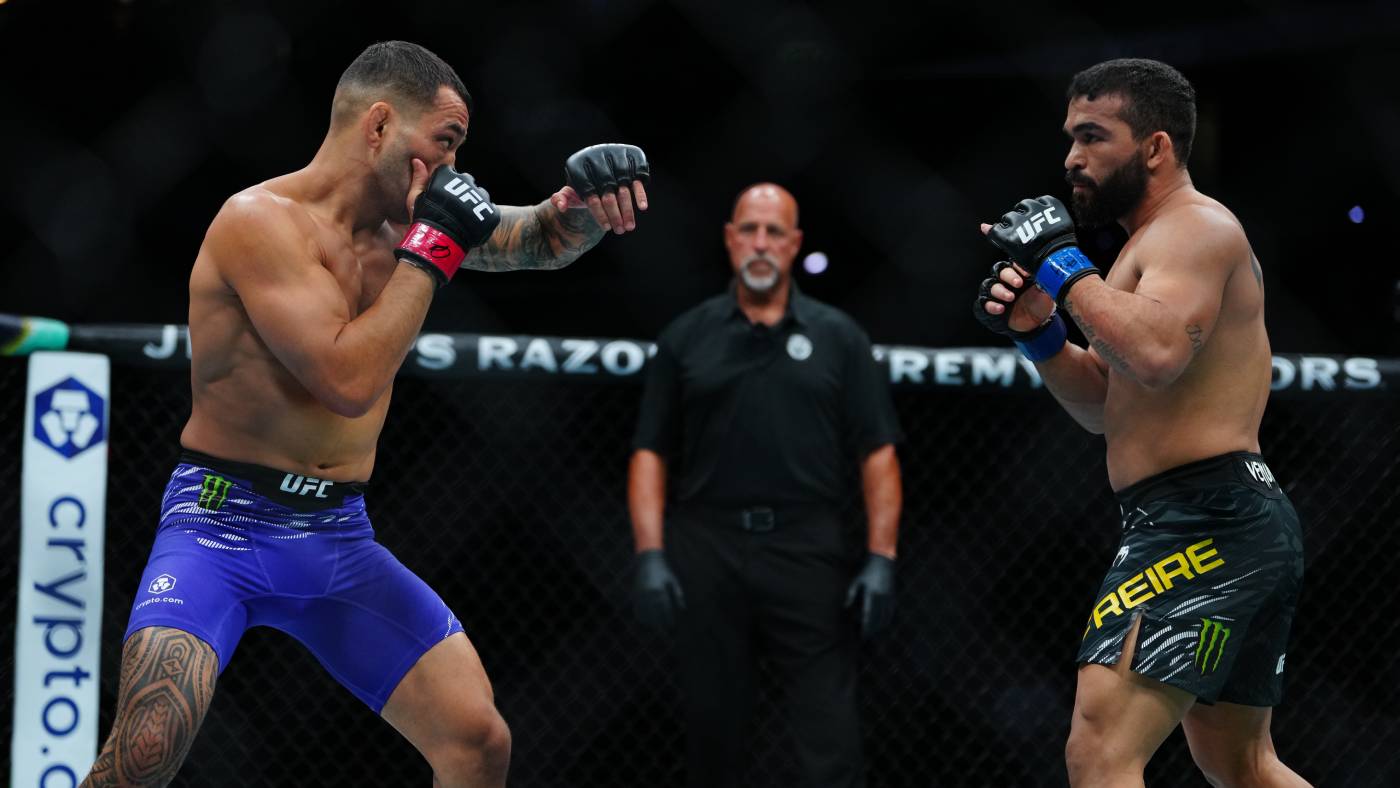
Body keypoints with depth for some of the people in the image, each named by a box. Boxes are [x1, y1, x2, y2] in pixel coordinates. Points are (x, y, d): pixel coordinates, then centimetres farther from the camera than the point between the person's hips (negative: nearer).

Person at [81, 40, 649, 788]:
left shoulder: (404, 219, 6)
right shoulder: (262, 221, -16)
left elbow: (531, 240, 8)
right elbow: (350, 381, -24)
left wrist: (583, 203, -15)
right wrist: (431, 249, -18)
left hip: (338, 538, 7)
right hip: (224, 528, -7)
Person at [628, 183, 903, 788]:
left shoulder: (837, 337, 6)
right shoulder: (685, 338, 8)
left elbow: (877, 453, 3)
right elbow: (651, 452, 5)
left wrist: (881, 560, -7)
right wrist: (650, 556, -7)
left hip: (808, 552, -1)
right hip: (707, 553, 1)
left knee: (832, 739, -5)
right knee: (713, 732, 8)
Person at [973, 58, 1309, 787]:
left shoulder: (1195, 228, -9)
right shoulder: (1158, 243, 22)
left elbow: (1156, 355, -29)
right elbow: (1107, 406, 23)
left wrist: (1060, 262, -17)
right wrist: (1038, 332, 6)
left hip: (1200, 525, -12)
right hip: (1235, 525, 12)